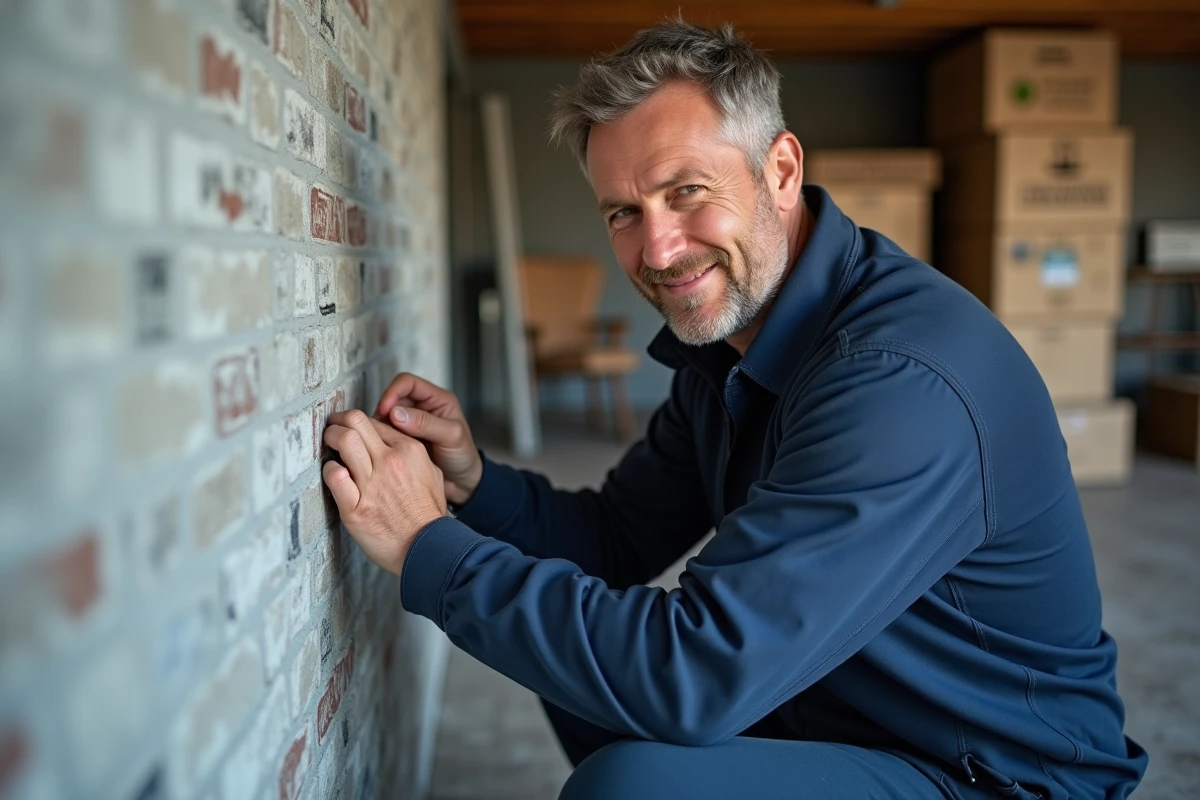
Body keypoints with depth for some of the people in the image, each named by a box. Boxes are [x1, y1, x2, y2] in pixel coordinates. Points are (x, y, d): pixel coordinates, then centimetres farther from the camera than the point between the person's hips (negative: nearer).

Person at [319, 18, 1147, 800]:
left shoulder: (903, 378, -30)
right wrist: (475, 485, -13)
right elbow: (619, 539, 6)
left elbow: (699, 672, -33)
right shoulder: (725, 337, 0)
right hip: (822, 701, 8)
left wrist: (429, 547, -26)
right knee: (570, 638, 8)